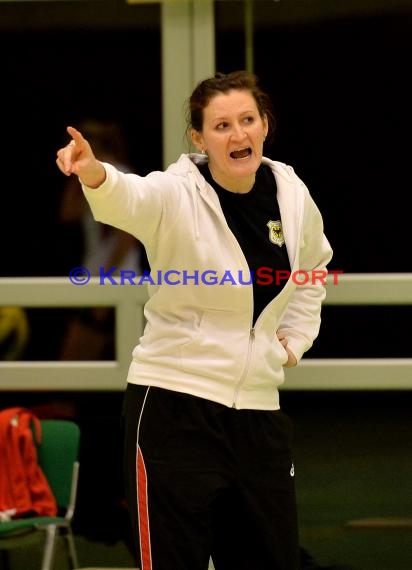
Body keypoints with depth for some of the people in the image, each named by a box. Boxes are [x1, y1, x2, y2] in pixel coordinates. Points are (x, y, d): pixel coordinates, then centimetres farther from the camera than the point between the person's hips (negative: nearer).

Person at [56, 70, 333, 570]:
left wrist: (295, 338, 12)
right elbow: (129, 200, -38)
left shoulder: (292, 195, 2)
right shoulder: (177, 196, -13)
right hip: (175, 405, -5)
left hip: (258, 408, 5)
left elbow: (313, 266, 25)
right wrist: (93, 173, -60)